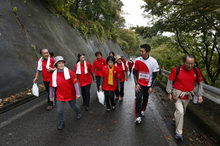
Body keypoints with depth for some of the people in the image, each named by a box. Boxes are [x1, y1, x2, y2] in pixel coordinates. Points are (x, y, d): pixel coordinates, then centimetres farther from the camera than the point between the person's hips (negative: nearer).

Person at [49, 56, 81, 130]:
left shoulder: (69, 72, -17)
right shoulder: (54, 74, -8)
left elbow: (75, 82, -15)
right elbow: (52, 86, 2)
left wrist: (77, 93, -15)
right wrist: (51, 96, 9)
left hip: (71, 95, -2)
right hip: (60, 96, 2)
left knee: (73, 106, 19)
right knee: (59, 111, 5)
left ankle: (79, 113, 54)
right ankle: (61, 123, 33)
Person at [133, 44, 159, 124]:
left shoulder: (153, 62, -13)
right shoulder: (137, 60, -9)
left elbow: (155, 75, -6)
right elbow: (135, 72, -1)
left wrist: (151, 87, -8)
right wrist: (136, 84, -8)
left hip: (148, 84, 0)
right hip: (139, 83, 0)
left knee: (145, 98, 14)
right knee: (138, 98, -10)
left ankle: (142, 110, 41)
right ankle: (138, 116, 1)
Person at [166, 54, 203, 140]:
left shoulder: (196, 71, -3)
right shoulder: (176, 70, -14)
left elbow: (198, 84, 8)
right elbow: (170, 81, -6)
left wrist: (200, 95, 1)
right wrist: (169, 93, -6)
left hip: (187, 97, 4)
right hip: (177, 95, -4)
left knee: (182, 112, 20)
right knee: (180, 112, -12)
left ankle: (175, 120, 49)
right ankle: (179, 133, 2)